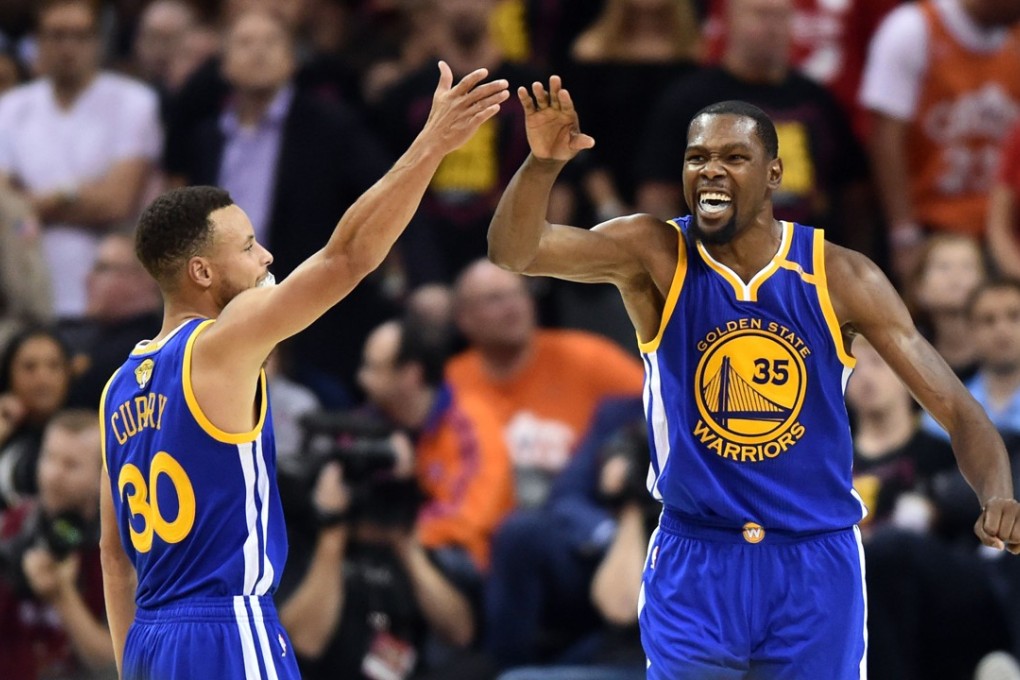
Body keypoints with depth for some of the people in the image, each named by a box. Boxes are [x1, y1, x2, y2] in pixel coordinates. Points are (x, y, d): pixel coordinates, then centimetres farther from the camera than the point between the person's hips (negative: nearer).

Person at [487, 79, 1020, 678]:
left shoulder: (841, 278, -6)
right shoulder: (655, 256, -6)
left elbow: (956, 408, -6)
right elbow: (515, 251, -19)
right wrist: (543, 163, -38)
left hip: (816, 566, 1)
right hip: (694, 561, 0)